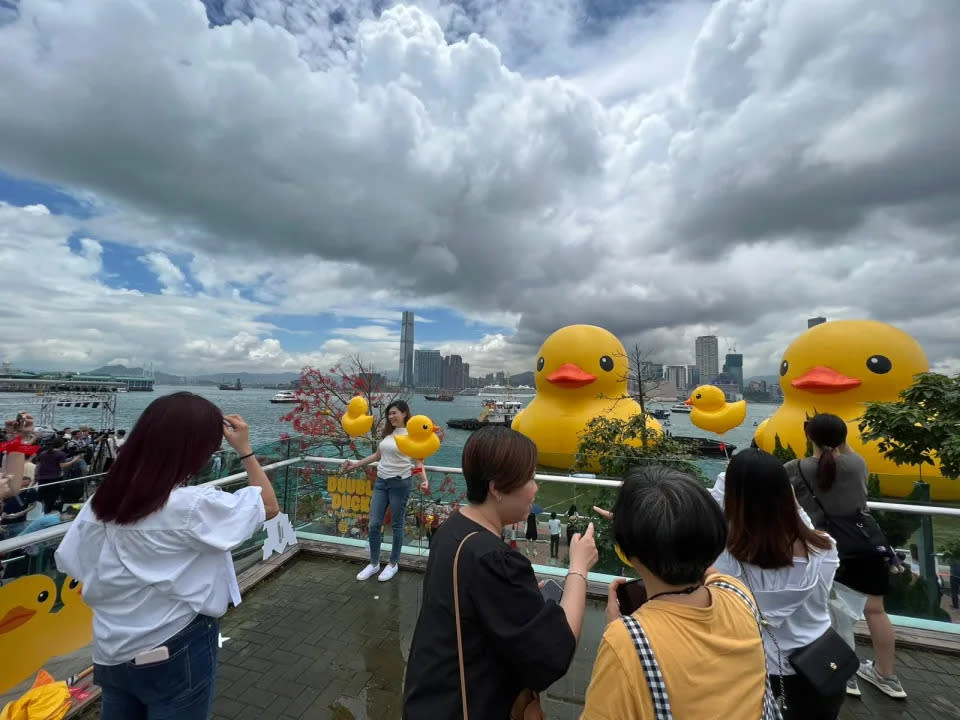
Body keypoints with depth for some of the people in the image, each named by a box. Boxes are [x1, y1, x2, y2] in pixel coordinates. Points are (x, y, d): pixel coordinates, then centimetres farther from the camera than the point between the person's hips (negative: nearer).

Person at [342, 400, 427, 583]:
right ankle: (374, 564, 26)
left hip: (400, 483, -6)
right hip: (381, 481, 6)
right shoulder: (388, 432, 9)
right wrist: (354, 465, 18)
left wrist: (424, 479, -28)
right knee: (374, 524, 8)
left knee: (397, 525, 8)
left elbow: (419, 461, -11)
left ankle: (393, 564, 26)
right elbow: (377, 455, 19)